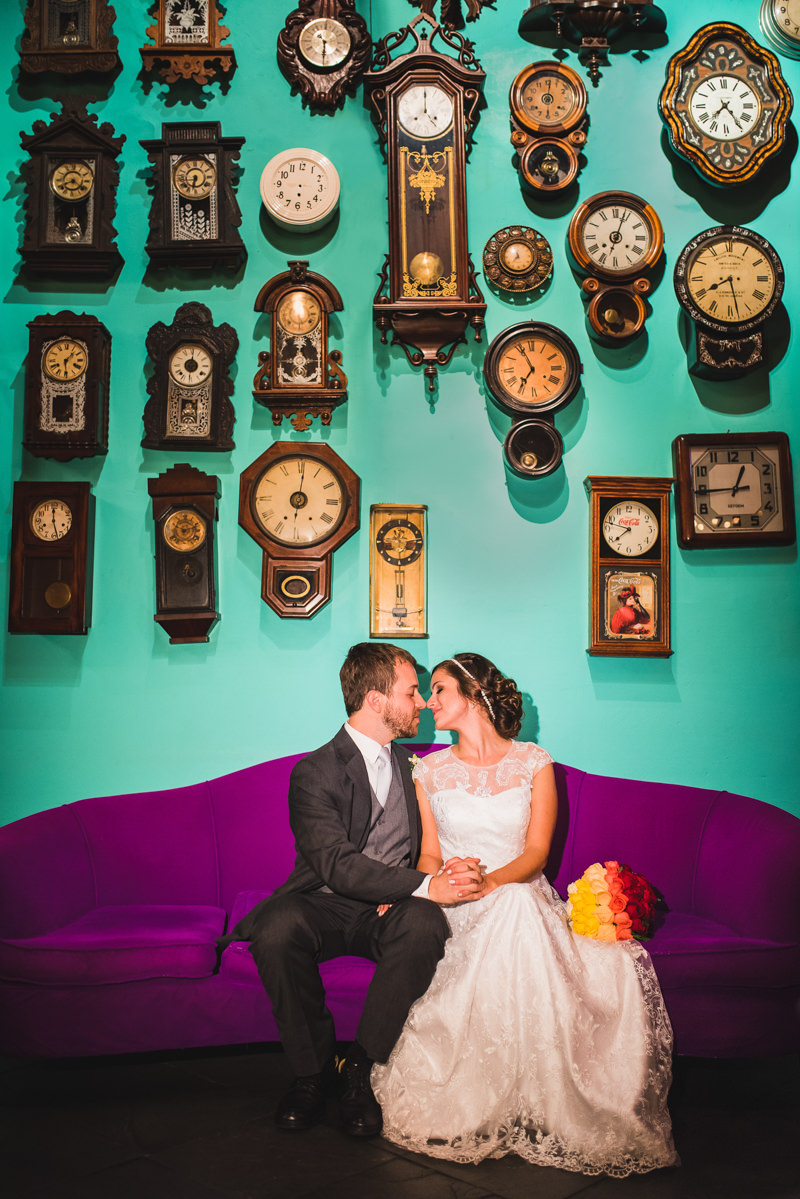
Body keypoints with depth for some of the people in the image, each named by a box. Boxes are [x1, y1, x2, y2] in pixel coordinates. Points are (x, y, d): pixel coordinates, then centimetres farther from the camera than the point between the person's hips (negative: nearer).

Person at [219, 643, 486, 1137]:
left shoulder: (408, 765, 13)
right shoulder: (316, 772, -8)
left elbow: (427, 848, 15)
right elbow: (338, 865, -21)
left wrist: (447, 876, -11)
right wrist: (425, 886, -31)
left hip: (392, 910, 3)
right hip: (328, 907, -3)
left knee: (424, 924, -32)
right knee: (277, 929, -35)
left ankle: (361, 1069, -15)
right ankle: (313, 1068, -11)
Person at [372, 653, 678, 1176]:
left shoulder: (534, 762, 6)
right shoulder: (430, 770, 11)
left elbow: (536, 852, -3)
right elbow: (430, 855, 10)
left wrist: (491, 880, -23)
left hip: (521, 896, 1)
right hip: (459, 912, -1)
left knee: (619, 962, -31)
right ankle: (491, 1106, -23)